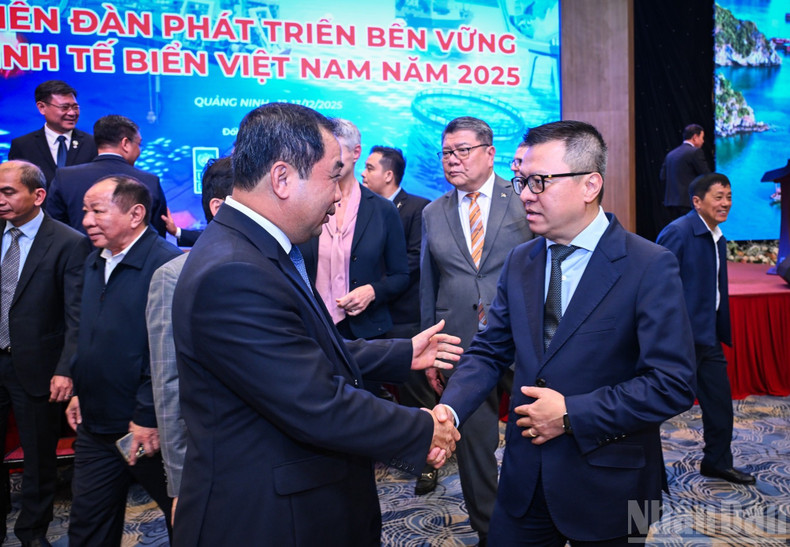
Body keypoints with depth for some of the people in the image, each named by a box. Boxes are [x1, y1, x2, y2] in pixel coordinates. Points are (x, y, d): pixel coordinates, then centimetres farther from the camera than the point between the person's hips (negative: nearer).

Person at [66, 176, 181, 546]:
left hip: (148, 430, -8)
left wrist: (149, 418, -20)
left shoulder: (167, 263, -19)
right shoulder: (94, 262, 9)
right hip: (94, 425, 8)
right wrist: (79, 391, 16)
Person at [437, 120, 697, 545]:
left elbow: (673, 385, -17)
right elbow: (489, 351, 3)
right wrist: (448, 411, -14)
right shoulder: (519, 262, 3)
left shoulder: (649, 267, -14)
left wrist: (571, 414, -19)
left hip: (608, 484, -4)